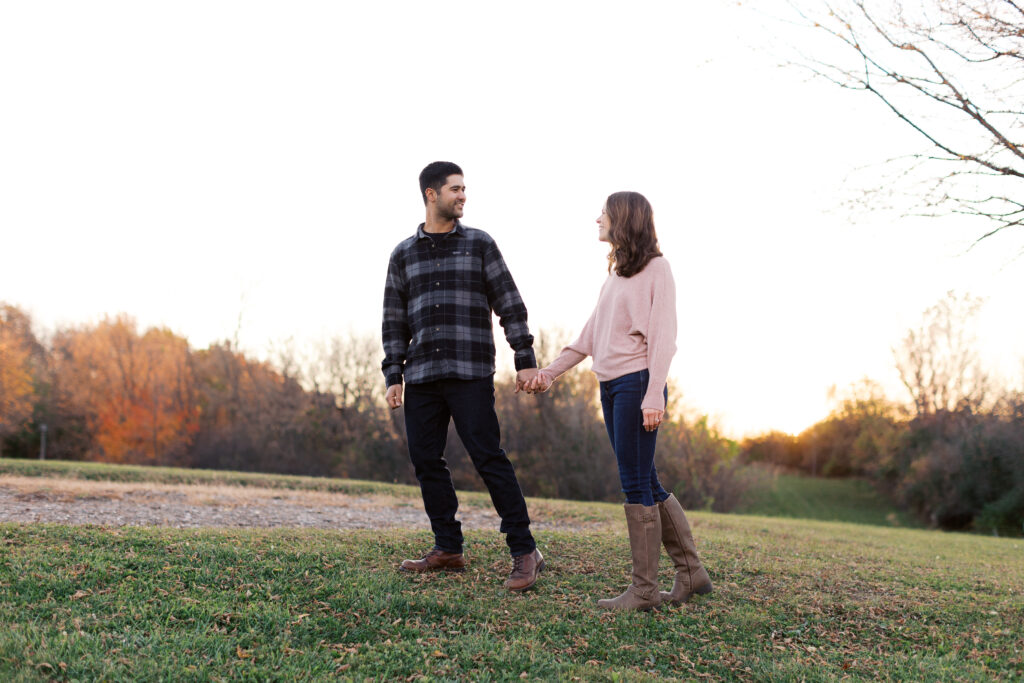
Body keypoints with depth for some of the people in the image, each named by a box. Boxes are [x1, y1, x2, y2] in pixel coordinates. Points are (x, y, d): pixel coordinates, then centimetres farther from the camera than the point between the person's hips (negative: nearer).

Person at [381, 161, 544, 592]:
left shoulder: (479, 244, 6)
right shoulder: (403, 255, 12)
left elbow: (510, 305, 3)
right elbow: (394, 321, 12)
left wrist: (526, 359, -4)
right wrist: (393, 377, 4)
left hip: (471, 373, -4)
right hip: (421, 377, 4)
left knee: (488, 456, -10)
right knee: (425, 459, 4)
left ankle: (524, 552, -5)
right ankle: (448, 549, 16)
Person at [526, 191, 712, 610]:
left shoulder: (655, 268, -3)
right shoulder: (615, 273, 19)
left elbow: (663, 337, -10)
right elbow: (590, 337, 21)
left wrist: (654, 395, -18)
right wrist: (550, 372, 16)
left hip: (637, 383, -8)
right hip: (610, 386, 8)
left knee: (637, 484, -7)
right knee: (646, 485, 9)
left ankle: (644, 590, -1)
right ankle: (690, 571, 17)